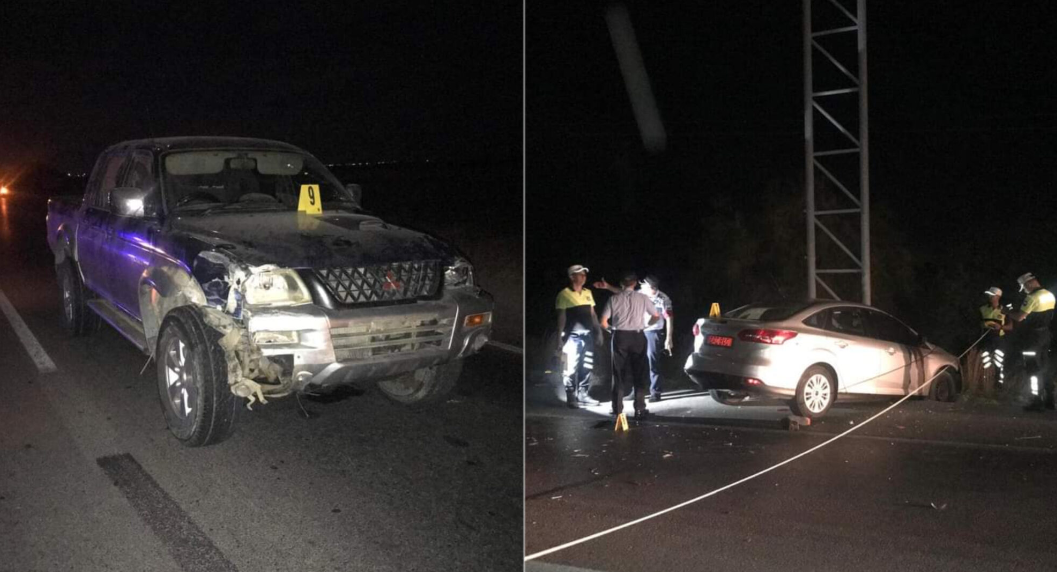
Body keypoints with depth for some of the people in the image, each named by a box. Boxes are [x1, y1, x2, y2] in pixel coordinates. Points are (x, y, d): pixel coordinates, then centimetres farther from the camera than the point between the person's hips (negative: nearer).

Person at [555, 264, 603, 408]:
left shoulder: (588, 292, 12)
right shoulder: (564, 294, -5)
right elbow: (561, 317, -6)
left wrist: (598, 331, 13)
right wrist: (560, 338, -10)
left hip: (588, 335, 6)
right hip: (572, 336, -6)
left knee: (586, 367, 9)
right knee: (571, 368, -5)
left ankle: (582, 394, 19)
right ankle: (571, 397, 3)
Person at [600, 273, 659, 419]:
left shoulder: (614, 299, 0)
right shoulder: (642, 298, 2)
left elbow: (604, 322, -4)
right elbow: (656, 316, 6)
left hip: (620, 336, 0)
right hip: (637, 336, 0)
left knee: (619, 374, 8)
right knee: (639, 373, 8)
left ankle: (618, 410, 10)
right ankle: (640, 409, 7)